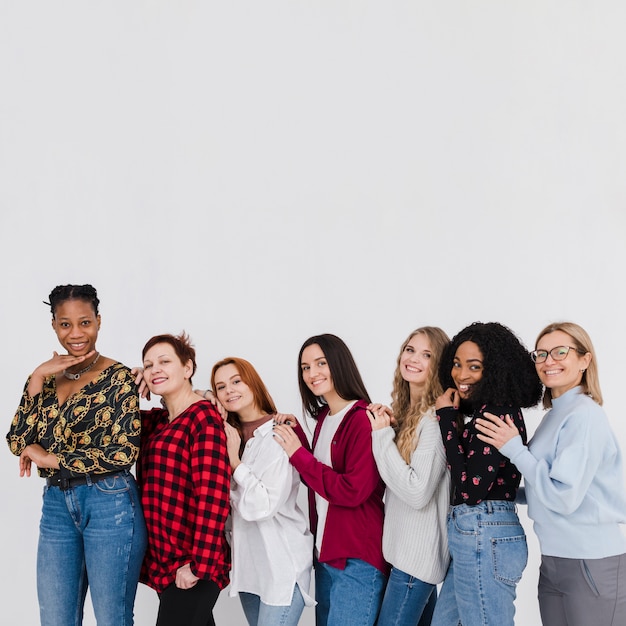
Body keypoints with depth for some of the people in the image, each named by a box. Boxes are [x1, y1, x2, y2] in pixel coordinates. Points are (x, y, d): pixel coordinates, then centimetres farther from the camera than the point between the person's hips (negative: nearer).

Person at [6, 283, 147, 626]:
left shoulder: (118, 377, -7)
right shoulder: (47, 376, 9)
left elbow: (124, 453, -15)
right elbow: (18, 443, -1)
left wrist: (51, 459, -10)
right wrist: (37, 378, -9)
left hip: (109, 504, -5)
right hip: (56, 505, 6)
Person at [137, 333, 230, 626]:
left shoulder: (204, 417, -13)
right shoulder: (158, 420, 12)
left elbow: (213, 495, -19)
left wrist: (198, 563, -21)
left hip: (189, 565, -8)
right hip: (166, 559, 8)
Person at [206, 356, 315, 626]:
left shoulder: (279, 435, -15)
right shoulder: (229, 434, 8)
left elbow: (263, 507, -22)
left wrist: (236, 461, -17)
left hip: (282, 565, -7)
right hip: (247, 562, 7)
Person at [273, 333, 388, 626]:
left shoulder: (364, 419, -15)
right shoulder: (323, 418, 10)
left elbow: (353, 491, -21)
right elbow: (318, 478, 11)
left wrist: (298, 454, -14)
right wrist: (293, 440, -1)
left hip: (357, 560, -8)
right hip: (324, 553, 8)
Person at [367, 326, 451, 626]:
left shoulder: (436, 419, -17)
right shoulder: (404, 412, 10)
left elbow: (418, 492, -24)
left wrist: (382, 435, -18)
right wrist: (385, 429, 0)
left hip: (417, 554, -9)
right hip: (404, 548, 9)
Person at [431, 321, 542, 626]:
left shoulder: (498, 414, -15)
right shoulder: (482, 412, 14)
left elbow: (471, 490, -21)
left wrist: (448, 419, -14)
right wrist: (451, 418, 8)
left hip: (485, 540, -10)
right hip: (472, 538, 10)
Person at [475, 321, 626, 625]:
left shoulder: (586, 416, -15)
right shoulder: (553, 416, 12)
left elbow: (564, 497, -21)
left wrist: (514, 449, -16)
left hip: (593, 565, -8)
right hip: (554, 560, 8)